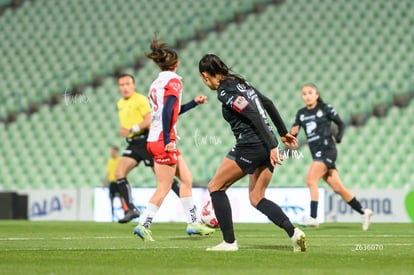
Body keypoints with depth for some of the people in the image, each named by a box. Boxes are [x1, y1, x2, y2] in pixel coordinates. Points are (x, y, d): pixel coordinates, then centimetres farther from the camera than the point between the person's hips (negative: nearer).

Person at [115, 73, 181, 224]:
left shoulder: (140, 100, -8)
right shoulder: (120, 104, 18)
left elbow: (149, 120, -17)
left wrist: (132, 130, -23)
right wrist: (123, 130, 10)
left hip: (146, 141, -8)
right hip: (133, 144, 8)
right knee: (119, 172, -11)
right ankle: (131, 209, -11)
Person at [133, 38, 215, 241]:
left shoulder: (158, 82, 16)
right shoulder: (173, 80, -9)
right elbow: (167, 111, -20)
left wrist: (194, 103, 27)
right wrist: (167, 140, -23)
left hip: (155, 140, 9)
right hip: (163, 140, -9)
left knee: (187, 179, 13)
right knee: (164, 188, -5)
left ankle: (193, 222, 15)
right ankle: (144, 225, -6)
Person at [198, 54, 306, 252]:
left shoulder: (224, 91, -11)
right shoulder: (239, 82, 16)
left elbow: (253, 115, -19)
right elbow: (268, 104, 21)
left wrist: (271, 146, -21)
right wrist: (283, 133, 28)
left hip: (250, 146, -9)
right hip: (267, 145, 9)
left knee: (215, 187, 6)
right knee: (256, 199, 13)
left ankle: (229, 241, 4)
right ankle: (293, 232, -6)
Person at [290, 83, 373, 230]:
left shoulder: (325, 109, -1)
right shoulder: (301, 114, 11)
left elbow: (341, 124, 6)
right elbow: (292, 134, 10)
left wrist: (337, 138, -9)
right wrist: (293, 133, -13)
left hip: (327, 150, -6)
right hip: (317, 153, 6)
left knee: (311, 180, -20)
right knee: (337, 188, 6)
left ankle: (313, 218, -21)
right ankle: (363, 212, 17)